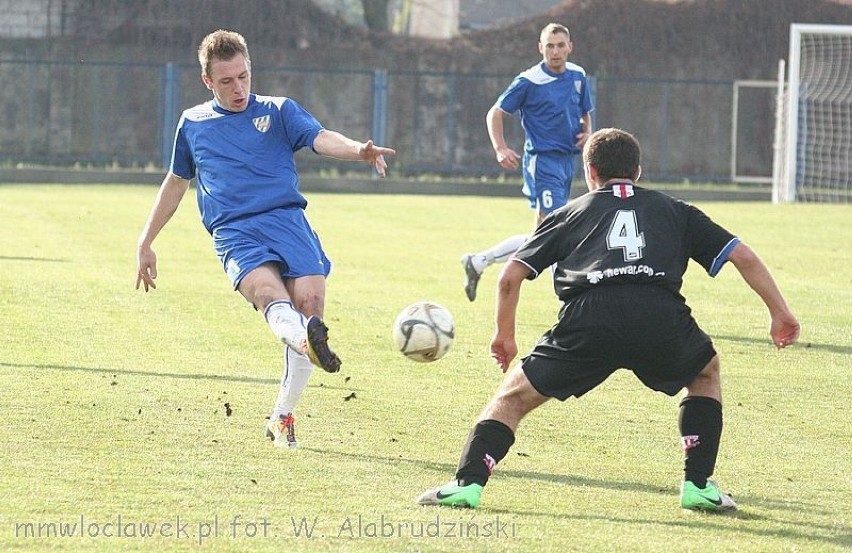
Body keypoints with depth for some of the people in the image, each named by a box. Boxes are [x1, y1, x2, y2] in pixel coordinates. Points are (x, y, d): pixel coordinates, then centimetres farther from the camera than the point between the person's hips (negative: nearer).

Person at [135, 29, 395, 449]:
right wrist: (145, 243, 33)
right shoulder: (192, 124, 20)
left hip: (287, 220, 1)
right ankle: (306, 340, -68)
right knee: (268, 291, -31)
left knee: (309, 299, -21)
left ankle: (283, 418, -5)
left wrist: (358, 150, -25)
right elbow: (176, 182, 33)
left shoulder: (278, 111, 15)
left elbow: (321, 139, -3)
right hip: (235, 233, 0)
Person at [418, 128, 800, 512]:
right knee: (706, 374, 32)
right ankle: (699, 485, 21)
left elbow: (510, 276, 24)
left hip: (588, 318, -1)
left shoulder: (571, 214, 29)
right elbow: (743, 256, 24)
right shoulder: (674, 211, 31)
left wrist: (505, 334, 37)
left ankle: (467, 483, -1)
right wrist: (780, 314, 30)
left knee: (514, 396, 16)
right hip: (661, 318, 1)